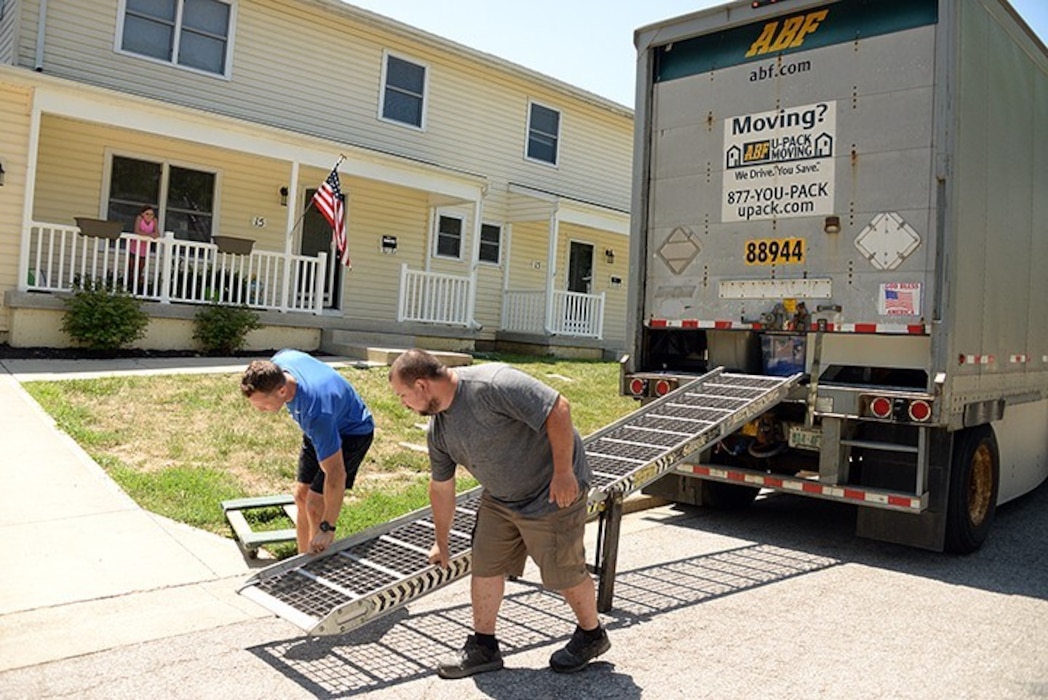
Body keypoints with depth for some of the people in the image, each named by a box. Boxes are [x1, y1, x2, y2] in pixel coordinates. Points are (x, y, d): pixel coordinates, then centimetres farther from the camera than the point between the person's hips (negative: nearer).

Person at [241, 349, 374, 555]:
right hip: (322, 428, 8)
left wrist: (328, 528, -30)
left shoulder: (316, 413, -43)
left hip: (351, 432, -8)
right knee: (301, 495, 9)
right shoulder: (277, 363, -23)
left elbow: (335, 474, -37)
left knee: (315, 504, -14)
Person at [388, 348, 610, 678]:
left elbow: (559, 408, -28)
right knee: (484, 565, 6)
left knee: (564, 572, 6)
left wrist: (563, 472, -25)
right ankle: (483, 647, 23)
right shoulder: (438, 429, 0)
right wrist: (441, 543, 22)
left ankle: (591, 635, 31)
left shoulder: (492, 384, -28)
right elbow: (441, 488, 13)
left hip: (553, 492, -7)